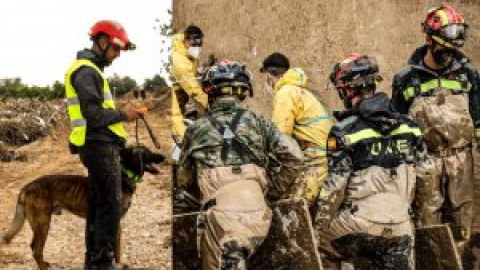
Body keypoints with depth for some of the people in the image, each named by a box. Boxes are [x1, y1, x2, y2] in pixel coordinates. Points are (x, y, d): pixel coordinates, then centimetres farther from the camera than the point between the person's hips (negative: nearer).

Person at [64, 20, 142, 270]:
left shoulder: (90, 69, 20)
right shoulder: (86, 71, -14)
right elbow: (94, 114, -22)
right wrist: (123, 115, -10)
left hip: (98, 147, 11)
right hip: (100, 146, -11)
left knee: (97, 204, 15)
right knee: (110, 205, -9)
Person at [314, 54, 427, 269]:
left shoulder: (345, 131, -7)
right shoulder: (408, 126, 8)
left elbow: (334, 186, -9)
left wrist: (319, 226, 1)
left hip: (358, 226, -4)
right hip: (399, 230, 4)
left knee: (319, 244, 21)